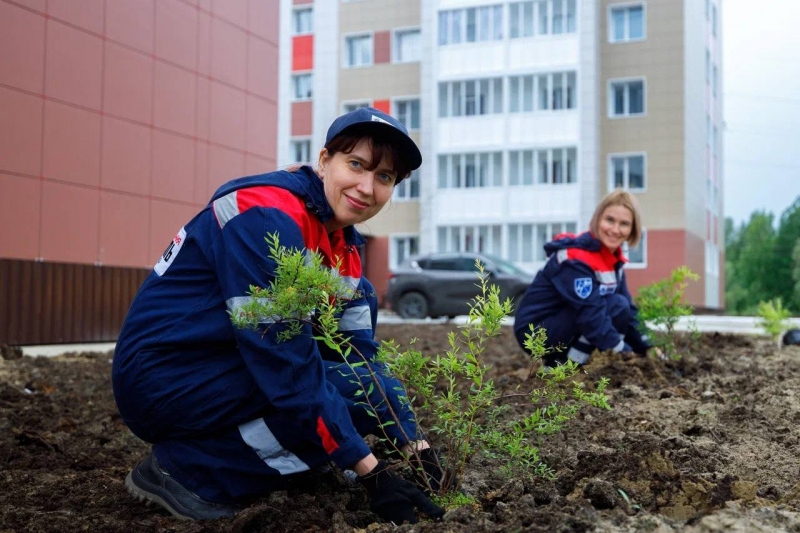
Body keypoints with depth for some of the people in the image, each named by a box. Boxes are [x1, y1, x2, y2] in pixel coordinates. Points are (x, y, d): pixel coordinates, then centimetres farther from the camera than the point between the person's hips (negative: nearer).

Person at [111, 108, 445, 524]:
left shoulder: (341, 244, 4)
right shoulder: (266, 216, -24)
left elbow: (360, 350, 5)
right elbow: (288, 366, -26)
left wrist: (417, 449, -4)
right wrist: (373, 474, -23)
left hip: (229, 362, 9)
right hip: (166, 378, -9)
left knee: (360, 302, 8)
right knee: (363, 397, -15)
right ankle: (185, 470, -8)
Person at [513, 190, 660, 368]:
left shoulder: (613, 258, 5)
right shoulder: (576, 259, -23)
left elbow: (628, 308, 8)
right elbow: (592, 315, -30)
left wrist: (645, 349, -2)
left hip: (558, 327, 9)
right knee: (616, 306, -22)